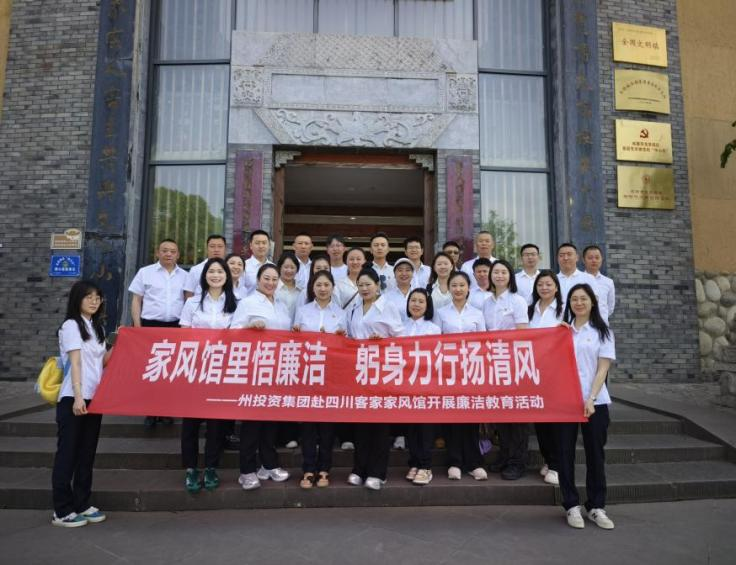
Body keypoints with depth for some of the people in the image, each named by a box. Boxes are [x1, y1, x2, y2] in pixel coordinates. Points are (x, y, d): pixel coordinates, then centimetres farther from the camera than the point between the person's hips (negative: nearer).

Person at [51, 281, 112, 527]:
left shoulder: (98, 327, 14)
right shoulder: (71, 325, -7)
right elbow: (75, 363, -17)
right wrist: (78, 396, -23)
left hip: (94, 397, 7)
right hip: (73, 398, -7)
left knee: (87, 453, 12)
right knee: (67, 454, 0)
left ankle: (82, 505, 21)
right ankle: (62, 511, 8)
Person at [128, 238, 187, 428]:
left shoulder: (184, 275, 10)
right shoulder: (145, 272, 4)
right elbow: (136, 301, 4)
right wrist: (137, 327, -4)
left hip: (176, 326, 2)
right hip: (150, 325, -2)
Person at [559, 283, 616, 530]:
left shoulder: (603, 332, 4)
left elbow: (602, 369, -4)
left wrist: (591, 398, -14)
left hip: (595, 402, -1)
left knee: (595, 454, 7)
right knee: (566, 453, 4)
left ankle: (596, 506, 19)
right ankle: (571, 505, 15)